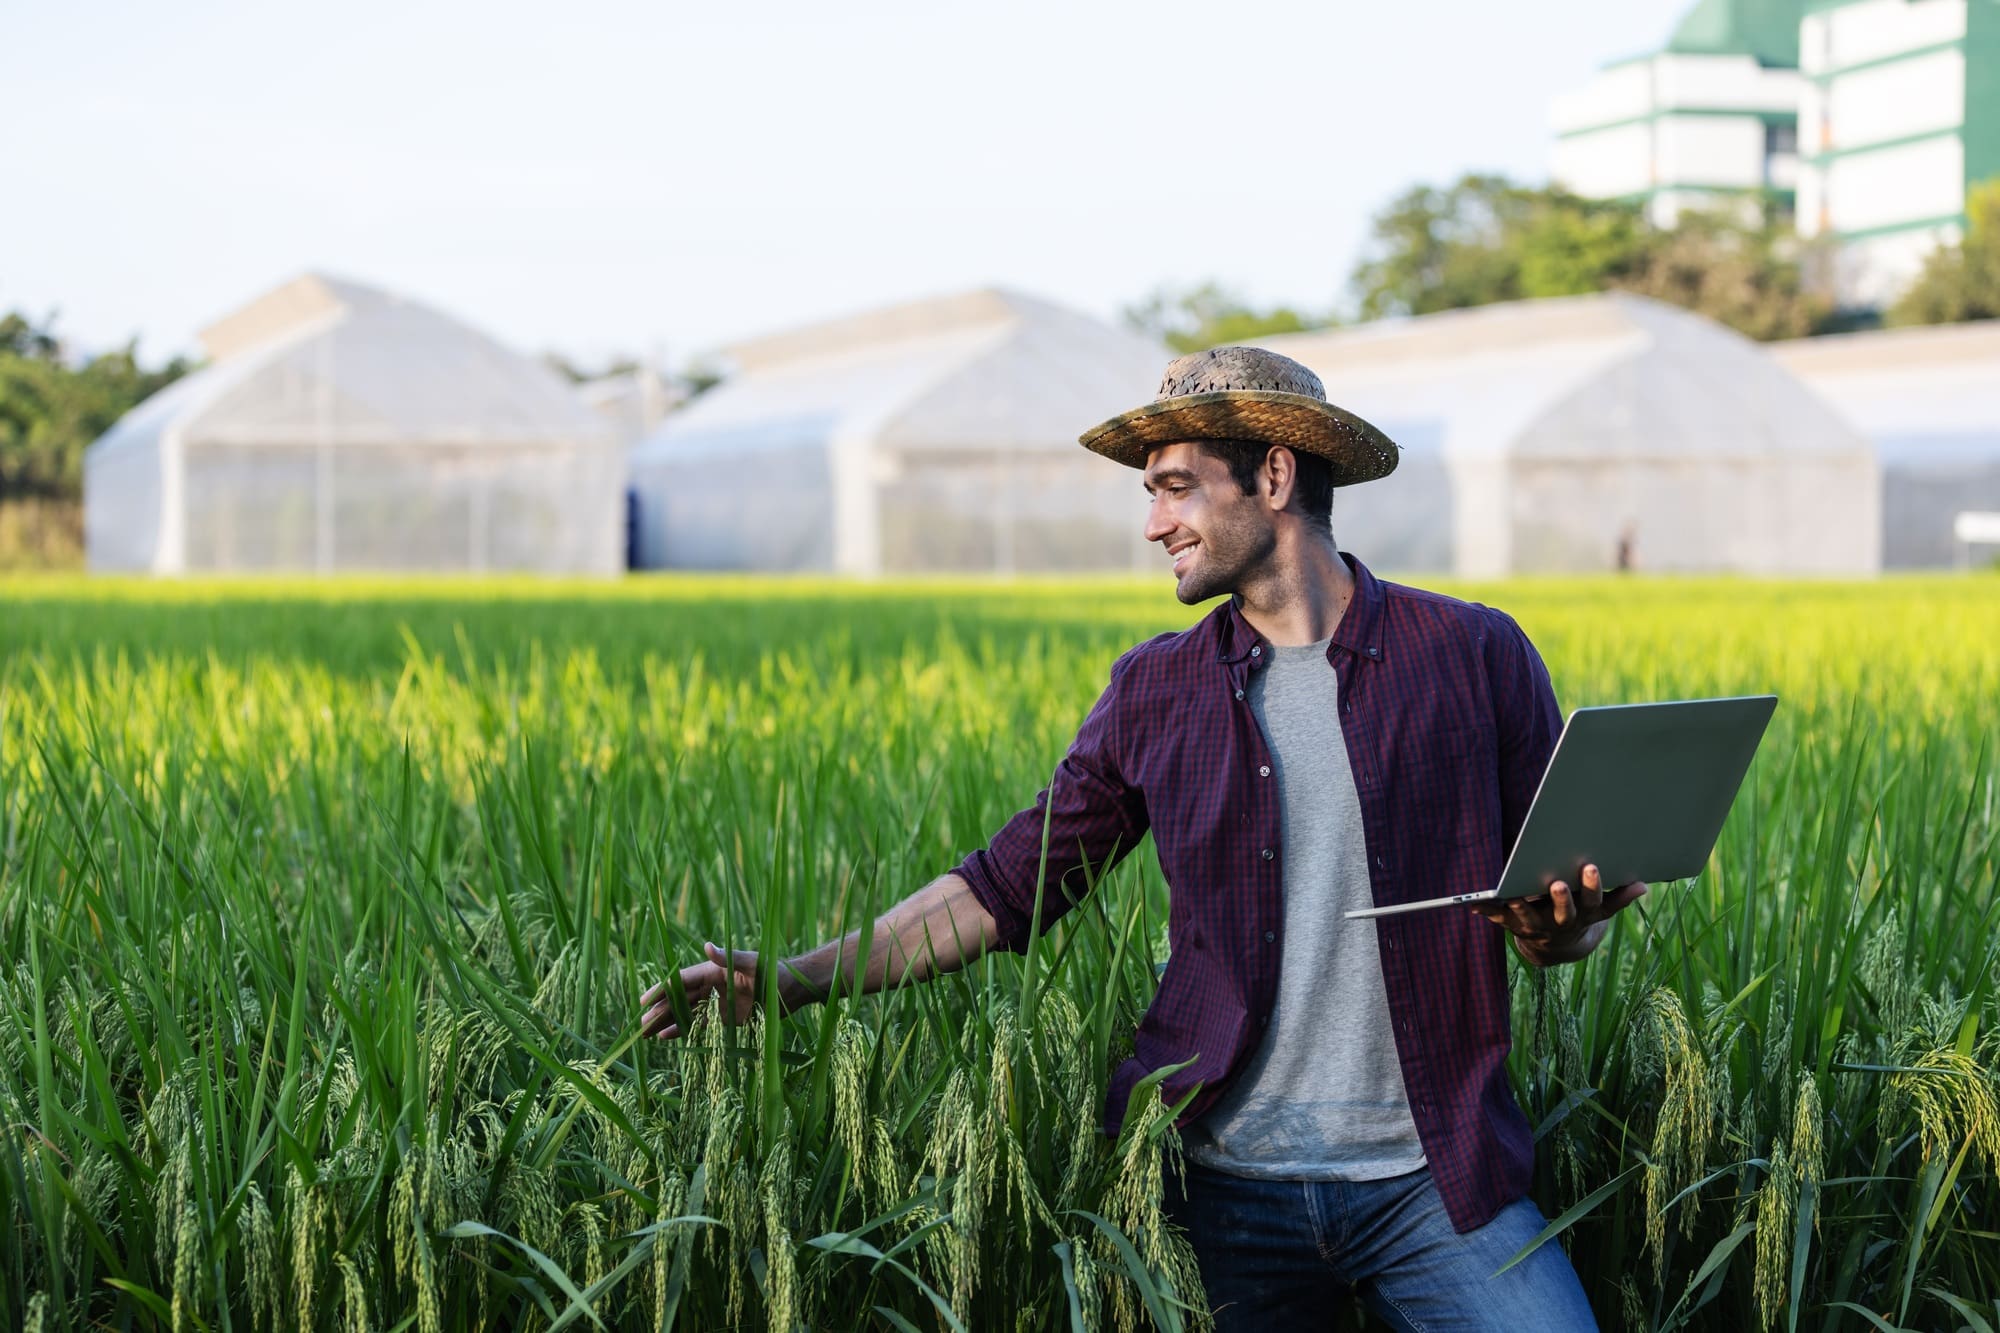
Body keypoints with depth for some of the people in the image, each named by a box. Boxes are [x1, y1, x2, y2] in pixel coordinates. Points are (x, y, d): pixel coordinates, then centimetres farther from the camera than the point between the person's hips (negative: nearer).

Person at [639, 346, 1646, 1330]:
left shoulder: (1476, 656, 0)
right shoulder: (1154, 693, 7)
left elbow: (1571, 897, 8)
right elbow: (1006, 888, 8)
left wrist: (1561, 930, -16)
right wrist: (790, 981, 2)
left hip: (1430, 1180, -1)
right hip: (1227, 1181, 2)